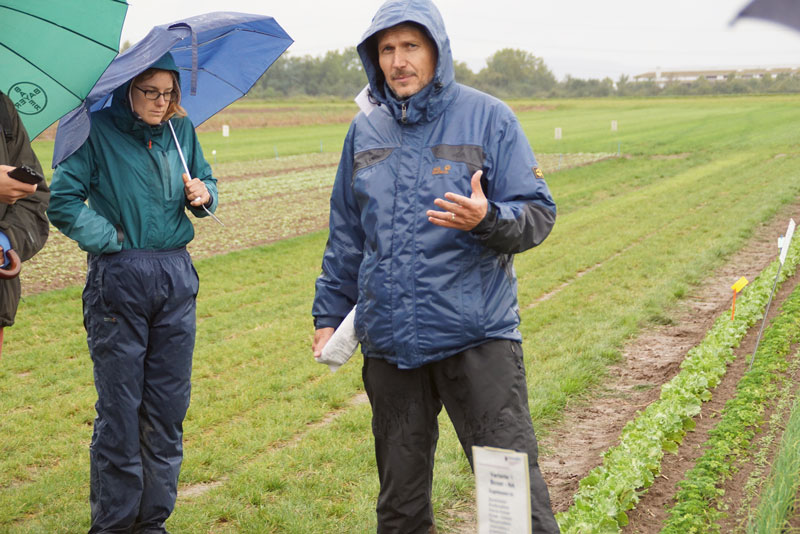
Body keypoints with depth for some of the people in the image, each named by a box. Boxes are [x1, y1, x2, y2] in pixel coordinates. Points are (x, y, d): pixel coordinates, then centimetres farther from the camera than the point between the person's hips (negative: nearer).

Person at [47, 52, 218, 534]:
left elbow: (206, 181, 21)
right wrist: (112, 240, -12)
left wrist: (204, 194, -1)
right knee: (120, 407, 1)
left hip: (176, 276, 5)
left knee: (169, 404, 8)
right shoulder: (98, 131, -5)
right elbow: (63, 203, -9)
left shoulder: (182, 130, 9)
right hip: (118, 281, -4)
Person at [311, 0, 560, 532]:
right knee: (400, 491, 16)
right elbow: (346, 234, 19)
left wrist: (488, 218, -25)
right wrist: (329, 313, 17)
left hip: (476, 333, -4)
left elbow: (538, 213, -5)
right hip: (388, 340, 5)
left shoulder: (488, 118, -3)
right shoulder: (365, 129, 11)